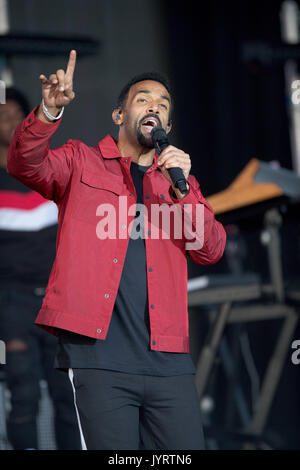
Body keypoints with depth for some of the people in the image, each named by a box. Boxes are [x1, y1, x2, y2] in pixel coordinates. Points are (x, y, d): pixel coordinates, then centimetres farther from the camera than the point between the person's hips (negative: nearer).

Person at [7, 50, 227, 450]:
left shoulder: (179, 181, 23)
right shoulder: (82, 162, 15)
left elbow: (211, 251, 10)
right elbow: (25, 164, -5)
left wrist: (182, 190, -6)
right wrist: (50, 110, -22)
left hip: (169, 361, 3)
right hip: (101, 357, -3)